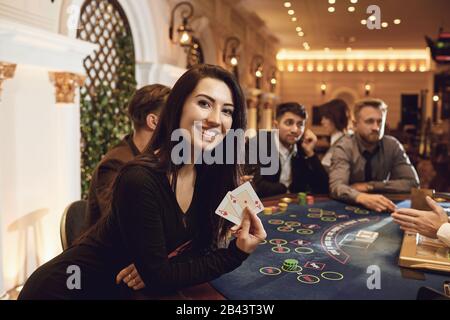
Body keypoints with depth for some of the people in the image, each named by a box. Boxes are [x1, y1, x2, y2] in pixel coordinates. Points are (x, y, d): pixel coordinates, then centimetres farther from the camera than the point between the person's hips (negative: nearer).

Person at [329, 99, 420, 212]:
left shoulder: (392, 145, -4)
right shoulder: (345, 148, -14)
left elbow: (412, 183, -10)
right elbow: (337, 187, -28)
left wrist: (370, 186, -17)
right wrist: (363, 197, -48)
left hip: (380, 209, 4)